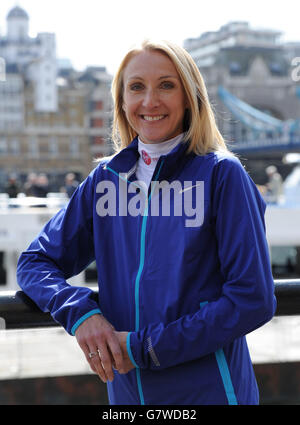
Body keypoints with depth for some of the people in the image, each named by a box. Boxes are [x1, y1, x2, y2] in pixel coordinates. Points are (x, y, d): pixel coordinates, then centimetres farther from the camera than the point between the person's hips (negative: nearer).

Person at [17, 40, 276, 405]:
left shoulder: (221, 174, -9)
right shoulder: (105, 178, 3)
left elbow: (254, 299, -13)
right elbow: (35, 262, 7)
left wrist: (145, 347, -16)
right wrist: (79, 312, -14)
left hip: (210, 391, -4)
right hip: (126, 391, 4)